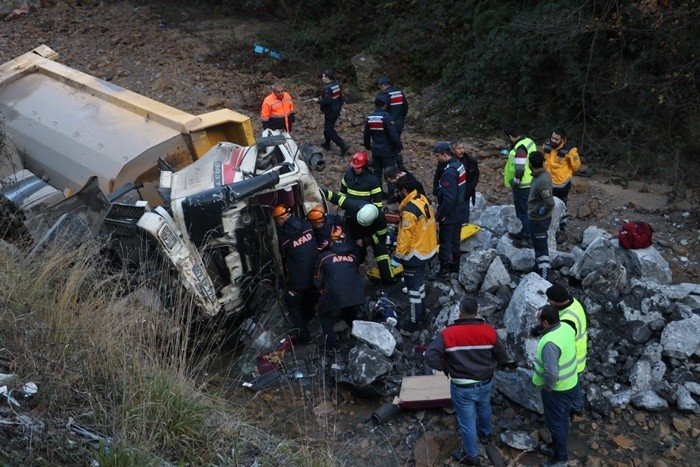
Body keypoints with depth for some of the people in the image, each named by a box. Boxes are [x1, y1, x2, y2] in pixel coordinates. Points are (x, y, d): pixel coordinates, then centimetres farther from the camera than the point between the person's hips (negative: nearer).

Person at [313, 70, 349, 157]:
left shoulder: (328, 88, -24)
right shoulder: (337, 86, 5)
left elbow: (326, 101, -29)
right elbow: (341, 98, 14)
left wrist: (318, 101, -14)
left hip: (330, 113, -9)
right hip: (336, 111, 9)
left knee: (329, 130, -1)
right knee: (328, 127, 24)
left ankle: (343, 146, -9)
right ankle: (327, 144, 37)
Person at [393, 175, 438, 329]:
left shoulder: (410, 211, -28)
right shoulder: (424, 200, -2)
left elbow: (405, 237, -23)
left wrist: (398, 255, -13)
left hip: (415, 254, -9)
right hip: (427, 249, 9)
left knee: (413, 287, 3)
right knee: (419, 281, 24)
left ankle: (415, 321, 14)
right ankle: (421, 312, 38)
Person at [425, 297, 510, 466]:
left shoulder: (448, 334, -19)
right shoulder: (489, 331, -12)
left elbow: (431, 357, -25)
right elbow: (503, 358, -5)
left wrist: (445, 367, -7)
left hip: (462, 388, -3)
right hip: (485, 384, 4)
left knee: (467, 421, 14)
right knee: (484, 409, 31)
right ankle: (486, 433, 58)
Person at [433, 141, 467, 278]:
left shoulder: (449, 172, -25)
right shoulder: (459, 165, 5)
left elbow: (448, 197, -27)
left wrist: (440, 214, -20)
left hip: (449, 215, -9)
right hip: (459, 212, 9)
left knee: (445, 242, 2)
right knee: (455, 239, 20)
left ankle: (444, 269, 10)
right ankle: (455, 265, 33)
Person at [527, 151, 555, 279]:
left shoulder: (543, 181, -30)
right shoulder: (541, 174, 0)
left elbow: (550, 203, -35)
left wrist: (541, 212, -20)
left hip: (539, 220, -9)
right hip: (535, 218, 9)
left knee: (541, 247, 0)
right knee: (537, 244, 24)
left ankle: (544, 276, 8)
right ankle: (539, 267, 41)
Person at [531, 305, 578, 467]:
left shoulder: (550, 343, -35)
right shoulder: (566, 328, -7)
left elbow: (551, 373, -36)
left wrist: (547, 387, -17)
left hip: (556, 389, -8)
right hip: (570, 382, 8)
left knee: (554, 423, 12)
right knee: (562, 418, 26)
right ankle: (559, 446, 46)